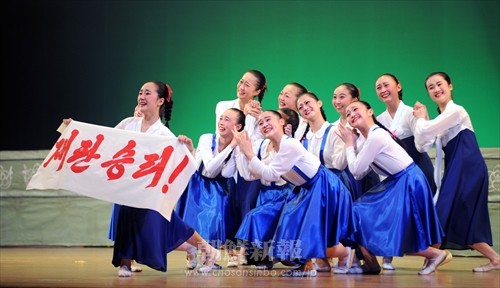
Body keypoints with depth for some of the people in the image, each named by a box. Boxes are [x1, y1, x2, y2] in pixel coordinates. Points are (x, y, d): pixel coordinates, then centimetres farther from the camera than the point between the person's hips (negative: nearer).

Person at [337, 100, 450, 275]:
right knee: (359, 211, 8)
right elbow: (359, 174, 8)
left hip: (408, 183, -10)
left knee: (394, 233, -8)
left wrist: (349, 144, -5)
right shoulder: (371, 137, 10)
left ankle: (436, 254, 5)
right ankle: (370, 263, 14)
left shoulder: (376, 136, -20)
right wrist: (352, 143, 4)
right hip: (396, 183, 10)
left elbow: (356, 170, -16)